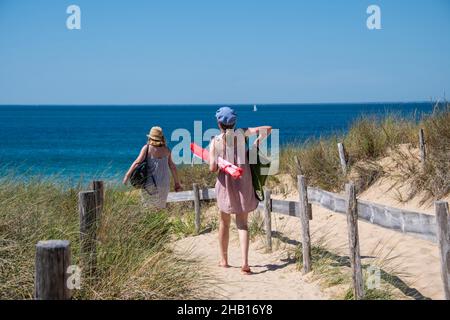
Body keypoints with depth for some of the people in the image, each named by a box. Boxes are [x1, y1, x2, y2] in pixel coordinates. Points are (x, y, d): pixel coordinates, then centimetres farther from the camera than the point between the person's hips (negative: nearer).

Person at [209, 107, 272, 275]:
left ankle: (224, 260, 29)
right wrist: (257, 143, 4)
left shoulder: (215, 141, -7)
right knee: (242, 224, 4)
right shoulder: (242, 133, -3)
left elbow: (213, 168, -13)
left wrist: (217, 165, 8)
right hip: (244, 184, 1)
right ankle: (244, 263, -12)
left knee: (224, 223, 18)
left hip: (226, 184, -1)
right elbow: (268, 129, -4)